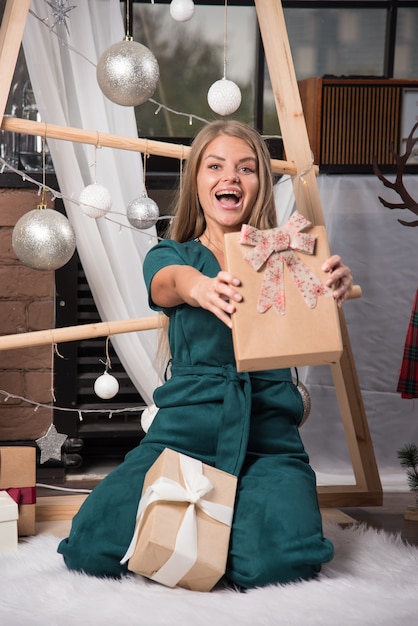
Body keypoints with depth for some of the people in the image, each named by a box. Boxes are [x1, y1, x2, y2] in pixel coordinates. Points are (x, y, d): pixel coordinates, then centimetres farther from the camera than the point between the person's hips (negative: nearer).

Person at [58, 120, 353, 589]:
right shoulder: (171, 255, 10)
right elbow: (170, 282, -15)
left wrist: (335, 287, -37)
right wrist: (198, 287, -41)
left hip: (267, 436, 0)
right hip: (183, 427, 1)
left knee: (276, 563, -29)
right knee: (91, 549, -22)